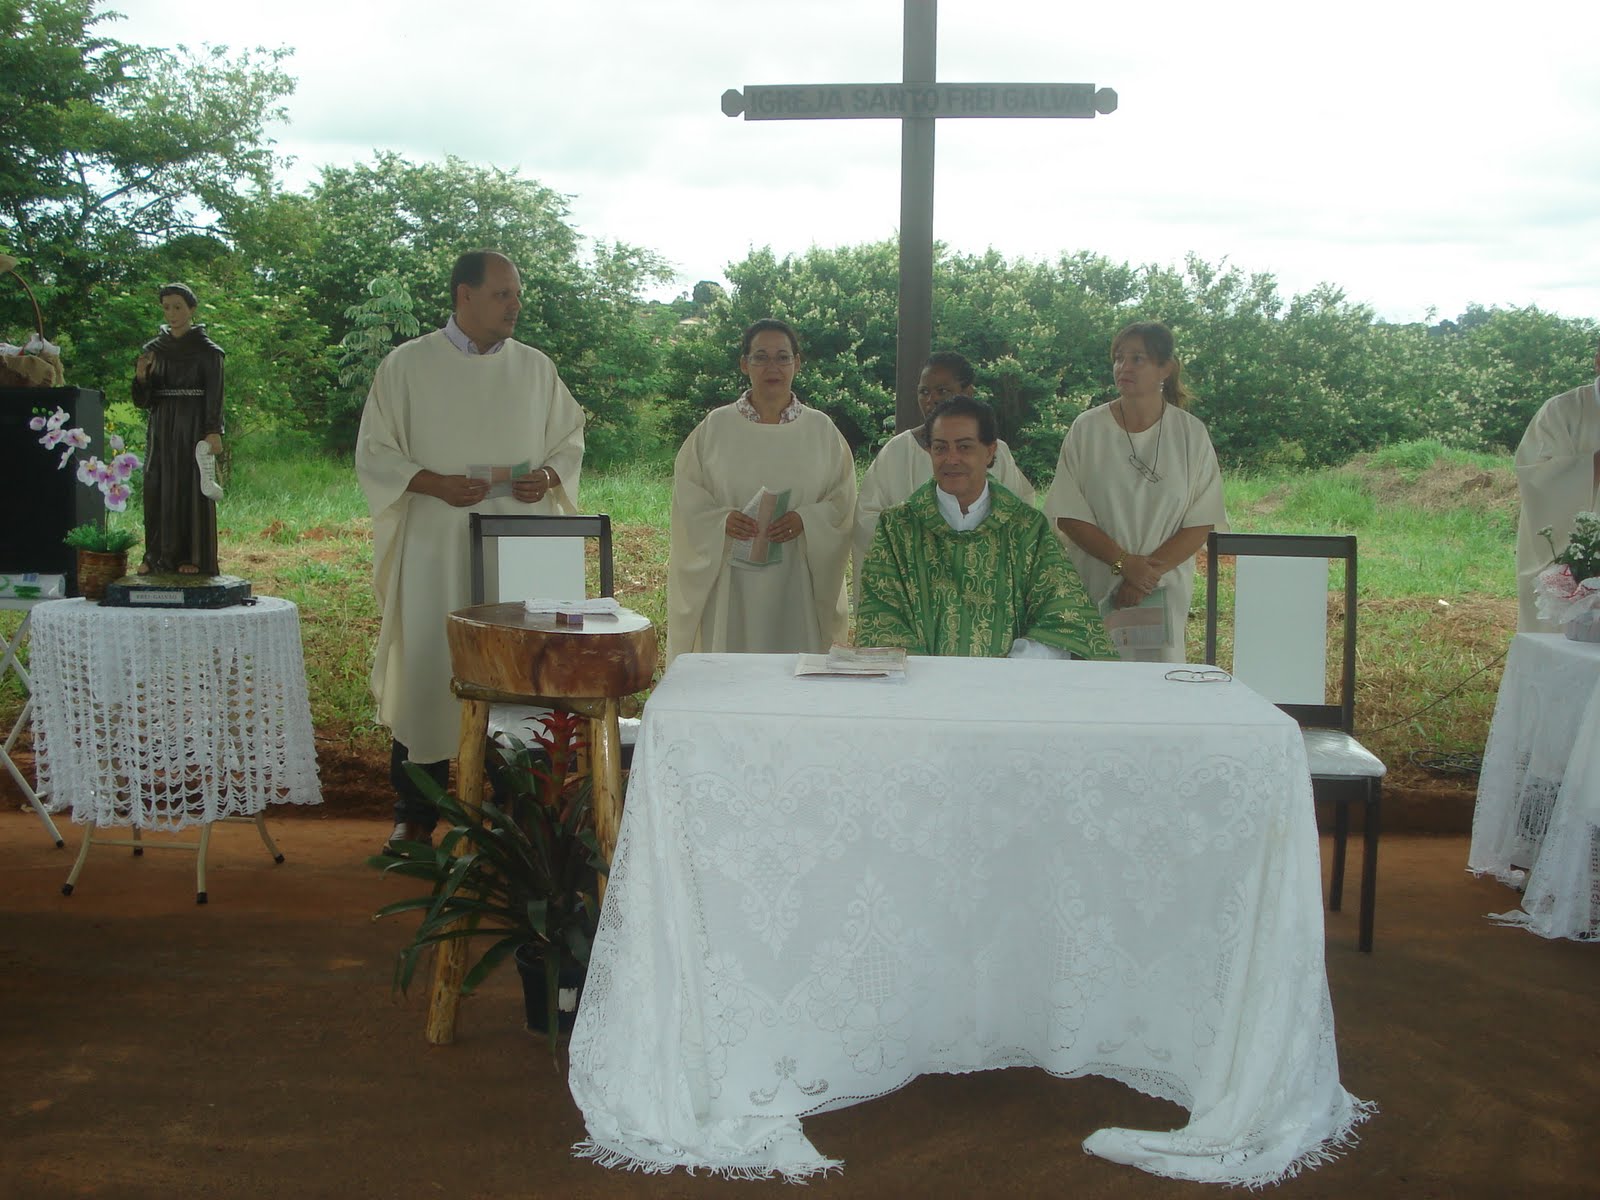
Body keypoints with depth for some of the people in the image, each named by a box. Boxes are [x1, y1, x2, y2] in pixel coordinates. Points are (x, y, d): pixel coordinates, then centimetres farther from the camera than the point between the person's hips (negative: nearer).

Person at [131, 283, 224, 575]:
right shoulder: (152, 349, 10)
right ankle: (157, 556, 8)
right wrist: (141, 376, -13)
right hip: (161, 429, 4)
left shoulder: (207, 350, -2)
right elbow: (143, 400, 7)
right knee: (158, 489, 2)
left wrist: (214, 432, -21)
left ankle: (193, 557, 2)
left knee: (193, 488, -3)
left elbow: (215, 395, -8)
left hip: (193, 427, -4)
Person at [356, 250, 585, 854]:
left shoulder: (536, 369, 9)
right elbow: (374, 451, 1)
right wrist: (433, 483, -16)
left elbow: (570, 439, 14)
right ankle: (415, 815, 12)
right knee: (426, 668, 0)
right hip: (434, 548, -2)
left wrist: (547, 476, -8)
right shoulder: (406, 366, 1)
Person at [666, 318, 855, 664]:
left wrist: (805, 520, -14)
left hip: (798, 584, 1)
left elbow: (844, 501, 4)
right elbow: (687, 497, 3)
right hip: (731, 583, 0)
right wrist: (722, 520, -16)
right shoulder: (715, 427, 5)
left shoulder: (821, 430, 7)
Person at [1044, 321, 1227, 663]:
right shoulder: (1087, 429, 0)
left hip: (1164, 591, 1)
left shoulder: (1191, 433, 2)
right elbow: (1069, 516, -3)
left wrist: (1150, 571, -13)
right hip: (1093, 587, 0)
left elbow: (1201, 523, -1)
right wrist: (1124, 563, -14)